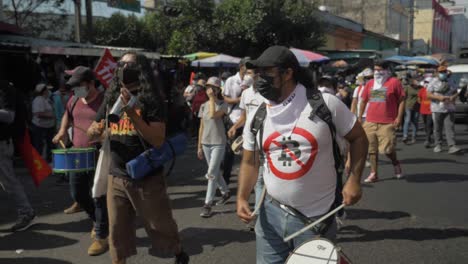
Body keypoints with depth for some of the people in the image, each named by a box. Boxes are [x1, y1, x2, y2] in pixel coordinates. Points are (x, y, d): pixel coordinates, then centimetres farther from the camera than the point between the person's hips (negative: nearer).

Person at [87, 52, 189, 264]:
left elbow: (158, 140, -19)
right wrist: (93, 130, -8)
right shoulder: (112, 98, 6)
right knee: (117, 230, 9)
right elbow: (93, 130, 16)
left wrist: (131, 112, -25)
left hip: (147, 177, -4)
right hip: (117, 177, 4)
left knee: (160, 226, 11)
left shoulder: (150, 98, -9)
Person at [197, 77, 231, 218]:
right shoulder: (203, 106, 8)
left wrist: (212, 99, -16)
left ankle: (208, 204, -5)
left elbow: (213, 115, -28)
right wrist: (199, 146, 10)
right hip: (206, 143, 6)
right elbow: (201, 127, 10)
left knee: (212, 173, -9)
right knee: (215, 172, 15)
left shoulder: (222, 104, -7)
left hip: (218, 143, -6)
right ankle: (225, 192, 36)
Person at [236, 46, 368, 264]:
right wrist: (242, 197, -3)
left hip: (317, 217, -3)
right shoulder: (257, 115, 1)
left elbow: (358, 137, 0)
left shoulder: (324, 103, -10)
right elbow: (250, 161, 10)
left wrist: (354, 180, -9)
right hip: (271, 212, 3)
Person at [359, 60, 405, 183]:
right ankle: (373, 173, 15)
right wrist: (359, 117, 13)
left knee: (388, 148, -4)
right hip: (370, 122, 5)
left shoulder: (394, 82, -2)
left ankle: (396, 164, 27)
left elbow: (401, 100, -2)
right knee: (371, 148, 6)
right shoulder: (370, 83, 12)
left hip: (387, 123, -4)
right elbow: (364, 101, 17)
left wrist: (399, 117, -9)